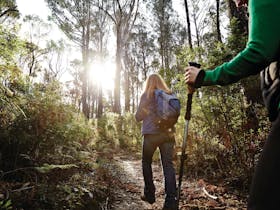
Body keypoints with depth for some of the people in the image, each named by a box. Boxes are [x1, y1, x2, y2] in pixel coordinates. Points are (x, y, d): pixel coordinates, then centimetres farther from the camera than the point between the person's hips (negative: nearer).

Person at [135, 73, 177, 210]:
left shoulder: (146, 95, 0)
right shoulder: (170, 95, 11)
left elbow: (138, 117, 2)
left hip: (151, 133, -3)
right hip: (168, 133, 3)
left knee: (146, 163, 16)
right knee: (168, 165, 2)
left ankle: (149, 194, 21)